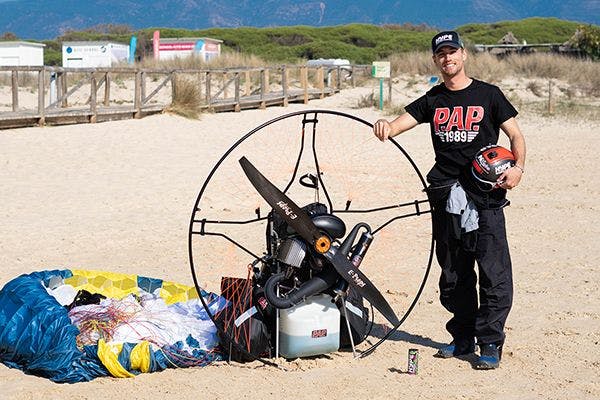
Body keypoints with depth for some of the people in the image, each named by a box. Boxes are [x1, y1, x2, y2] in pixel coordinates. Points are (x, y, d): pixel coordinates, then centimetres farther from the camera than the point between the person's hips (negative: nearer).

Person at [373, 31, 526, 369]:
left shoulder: (488, 94, 5)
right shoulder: (432, 100, 13)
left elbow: (516, 135, 5)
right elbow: (399, 124, 2)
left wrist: (518, 167, -13)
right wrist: (385, 127, -22)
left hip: (486, 196, -4)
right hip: (445, 197, 4)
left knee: (494, 272, -8)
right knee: (453, 273, 10)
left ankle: (490, 343, -1)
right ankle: (463, 338, 21)